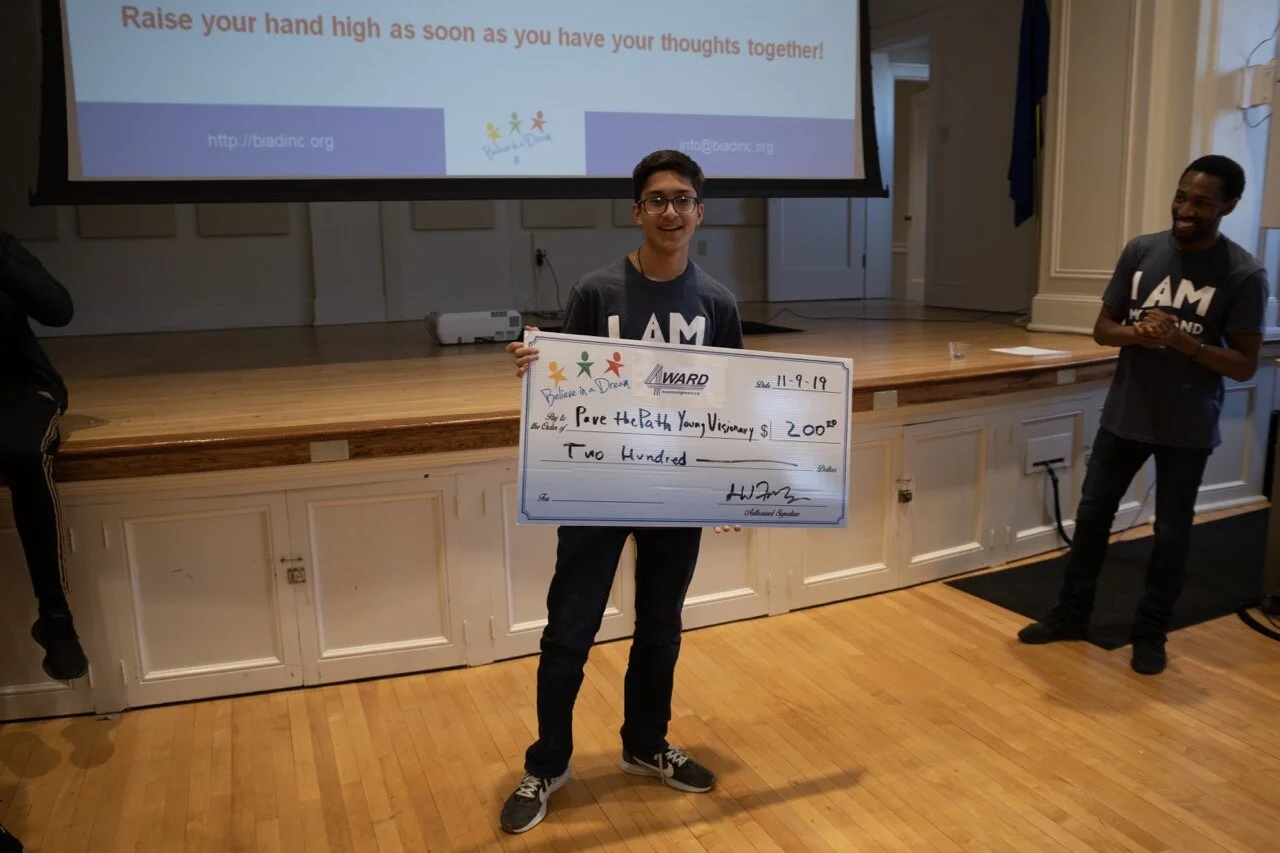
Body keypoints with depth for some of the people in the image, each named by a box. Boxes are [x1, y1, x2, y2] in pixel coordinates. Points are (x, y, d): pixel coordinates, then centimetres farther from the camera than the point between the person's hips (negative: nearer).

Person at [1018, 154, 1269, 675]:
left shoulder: (1244, 275, -10)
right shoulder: (1140, 251, 0)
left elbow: (1245, 366, -10)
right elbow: (1102, 329, 5)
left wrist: (1181, 339, -24)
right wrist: (1136, 333, -17)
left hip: (1188, 428, -3)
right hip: (1124, 414, 3)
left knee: (1172, 531, 8)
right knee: (1092, 513, 10)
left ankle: (1151, 633, 25)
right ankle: (1071, 614, 26)